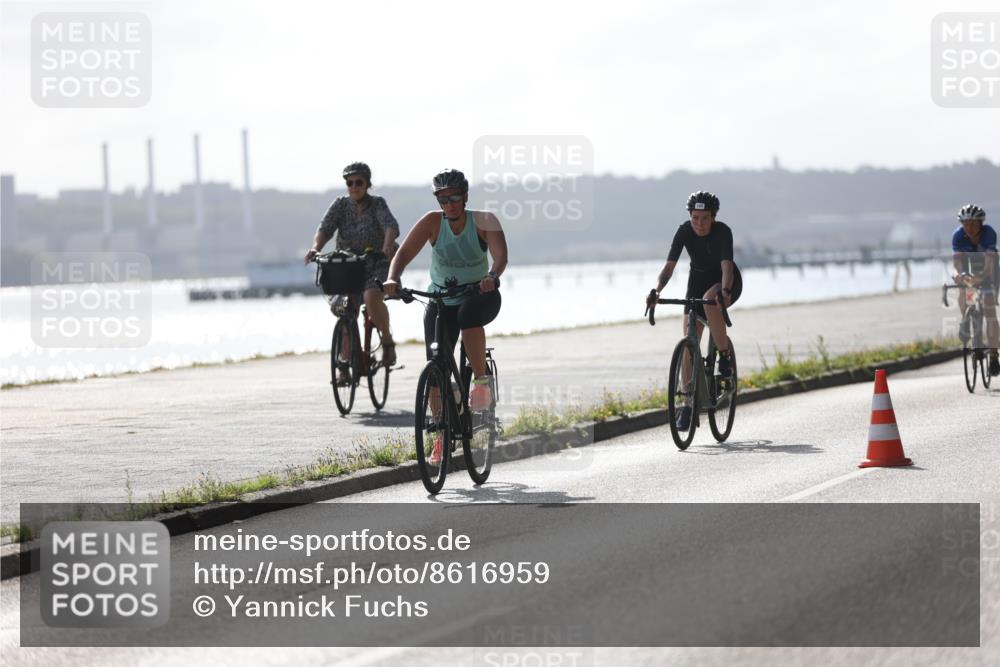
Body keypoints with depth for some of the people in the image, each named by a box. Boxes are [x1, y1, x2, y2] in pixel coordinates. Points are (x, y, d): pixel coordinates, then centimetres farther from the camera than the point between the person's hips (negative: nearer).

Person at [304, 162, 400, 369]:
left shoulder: (377, 204, -7)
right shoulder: (340, 205, 0)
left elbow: (391, 226, -24)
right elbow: (325, 228, -13)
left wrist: (388, 244, -46)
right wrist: (315, 248, -35)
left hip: (378, 264, -4)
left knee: (371, 296, -32)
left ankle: (387, 341, -11)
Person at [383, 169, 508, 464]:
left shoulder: (484, 221, -14)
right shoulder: (432, 222, -11)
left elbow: (501, 255, -28)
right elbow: (404, 253, -19)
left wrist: (493, 276, -50)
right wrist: (393, 279, -39)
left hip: (479, 295, -2)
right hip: (441, 300, 2)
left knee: (469, 314, -39)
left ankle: (481, 381, -22)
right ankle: (441, 436, 8)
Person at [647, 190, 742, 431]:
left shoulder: (723, 231, -27)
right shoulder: (684, 232, -19)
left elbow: (726, 266, -38)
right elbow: (669, 267, -24)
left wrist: (724, 291, -57)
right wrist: (656, 291, -42)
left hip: (727, 281, -4)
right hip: (698, 280, 4)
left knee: (710, 299, -40)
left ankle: (725, 357, -22)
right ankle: (688, 404, 0)